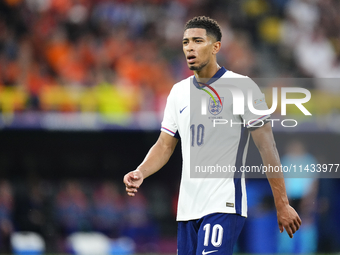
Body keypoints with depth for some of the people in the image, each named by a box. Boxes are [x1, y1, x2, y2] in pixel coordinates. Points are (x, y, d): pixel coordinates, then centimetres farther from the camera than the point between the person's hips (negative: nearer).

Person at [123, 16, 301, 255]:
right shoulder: (179, 91, 13)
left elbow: (267, 146, -7)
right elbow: (165, 145, 16)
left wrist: (282, 205, -9)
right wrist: (140, 173, -5)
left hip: (224, 206, -7)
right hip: (187, 207, 7)